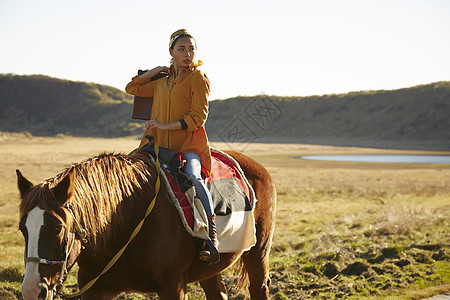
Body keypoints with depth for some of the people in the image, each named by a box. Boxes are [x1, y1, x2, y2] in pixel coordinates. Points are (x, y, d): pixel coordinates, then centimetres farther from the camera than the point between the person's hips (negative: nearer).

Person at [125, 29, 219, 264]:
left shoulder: (198, 78, 2)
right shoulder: (162, 82, 21)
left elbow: (198, 116, -7)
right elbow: (133, 88, 27)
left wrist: (166, 126, -15)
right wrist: (156, 70, 19)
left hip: (190, 143, -6)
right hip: (159, 143, 6)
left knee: (192, 177, -34)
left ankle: (211, 235, -35)